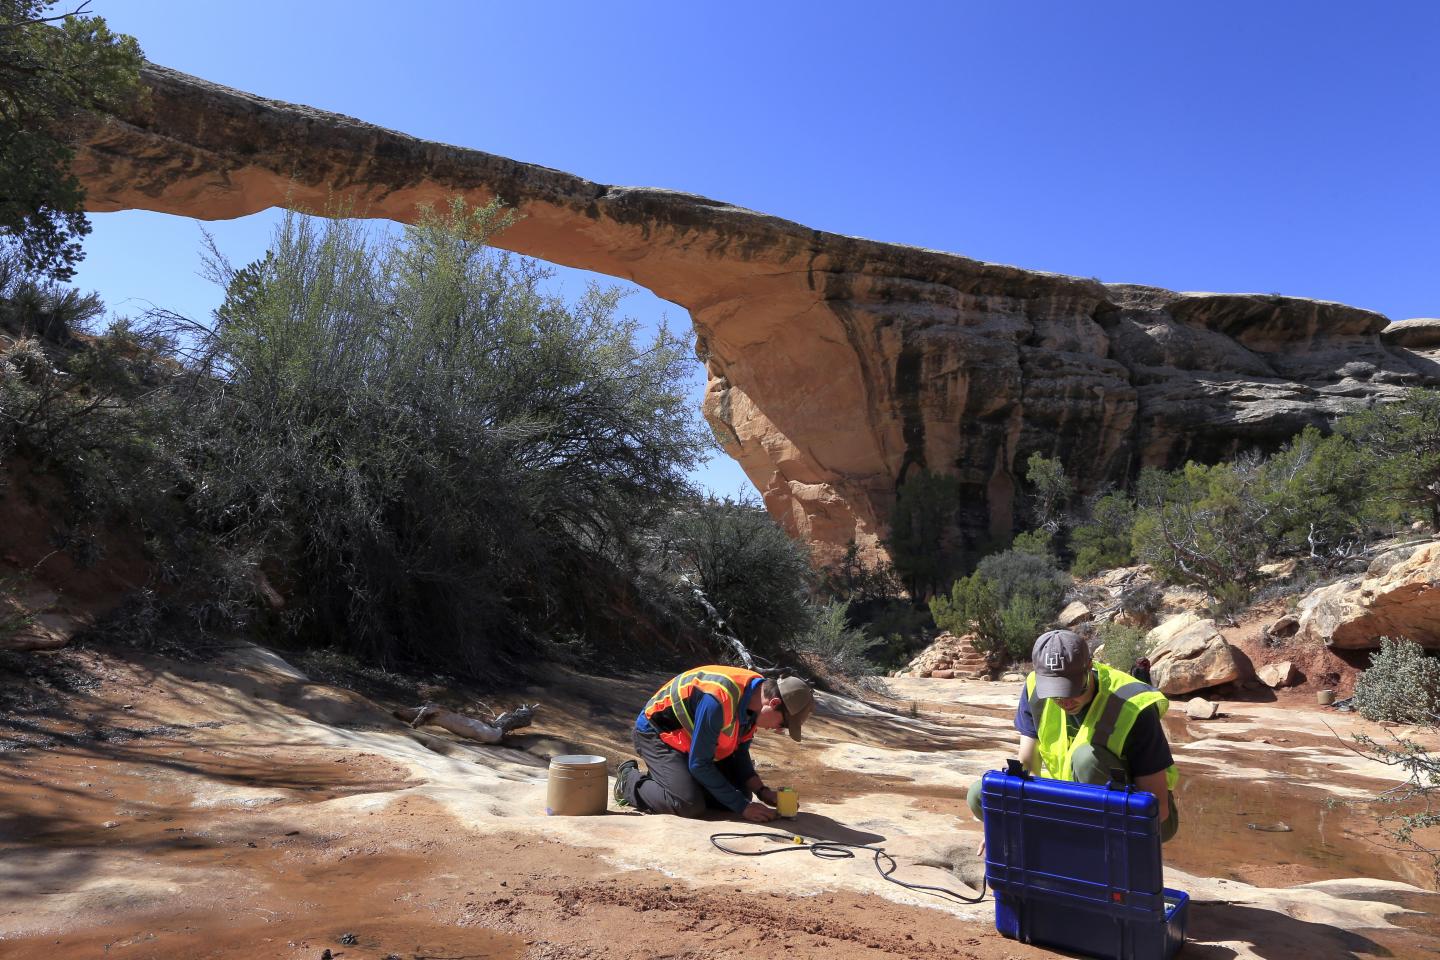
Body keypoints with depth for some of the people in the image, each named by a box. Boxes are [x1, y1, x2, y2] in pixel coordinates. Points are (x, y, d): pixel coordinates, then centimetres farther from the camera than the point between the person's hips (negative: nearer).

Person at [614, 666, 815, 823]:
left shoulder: (757, 694, -10)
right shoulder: (719, 699, -37)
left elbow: (739, 753, 3)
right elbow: (699, 764, -29)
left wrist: (762, 791, -11)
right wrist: (742, 807, -26)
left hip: (688, 737, 9)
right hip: (657, 733, -9)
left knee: (741, 793, 2)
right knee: (691, 805, -26)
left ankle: (660, 777, 17)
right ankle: (630, 781, 0)